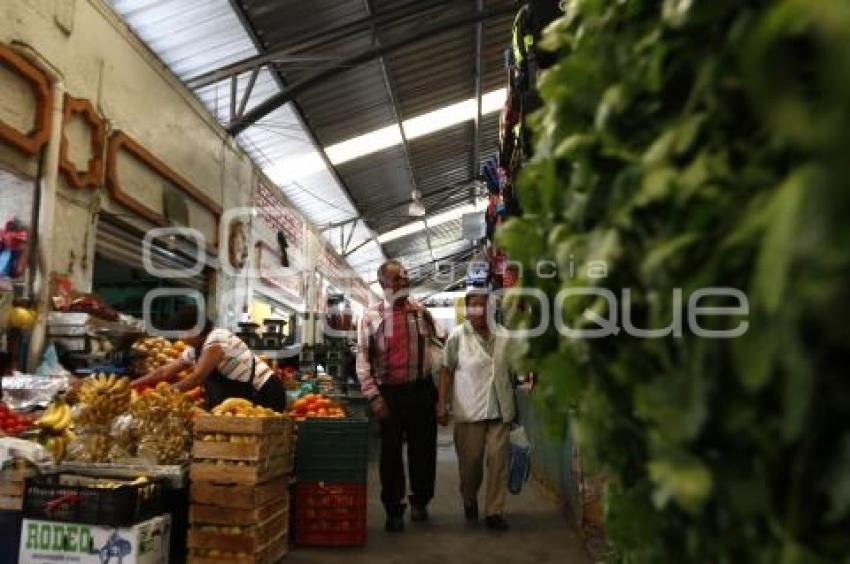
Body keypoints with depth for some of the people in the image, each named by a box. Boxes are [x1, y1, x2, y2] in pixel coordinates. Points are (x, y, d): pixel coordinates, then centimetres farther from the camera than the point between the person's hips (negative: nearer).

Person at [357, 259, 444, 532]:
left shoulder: (421, 312, 5)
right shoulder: (371, 317, -2)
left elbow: (438, 347, 10)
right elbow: (363, 359, -5)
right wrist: (373, 396, -12)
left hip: (422, 390, 2)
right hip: (389, 393, -2)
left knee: (423, 449, 11)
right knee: (391, 452, 4)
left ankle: (420, 501, 33)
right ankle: (394, 510, 21)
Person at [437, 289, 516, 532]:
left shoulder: (503, 335, 7)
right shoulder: (457, 336, -2)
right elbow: (446, 371, -2)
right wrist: (442, 404, -7)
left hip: (500, 410, 2)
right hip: (470, 410, -2)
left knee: (499, 459, 0)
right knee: (470, 461, 6)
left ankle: (495, 511, 11)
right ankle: (469, 501, 33)